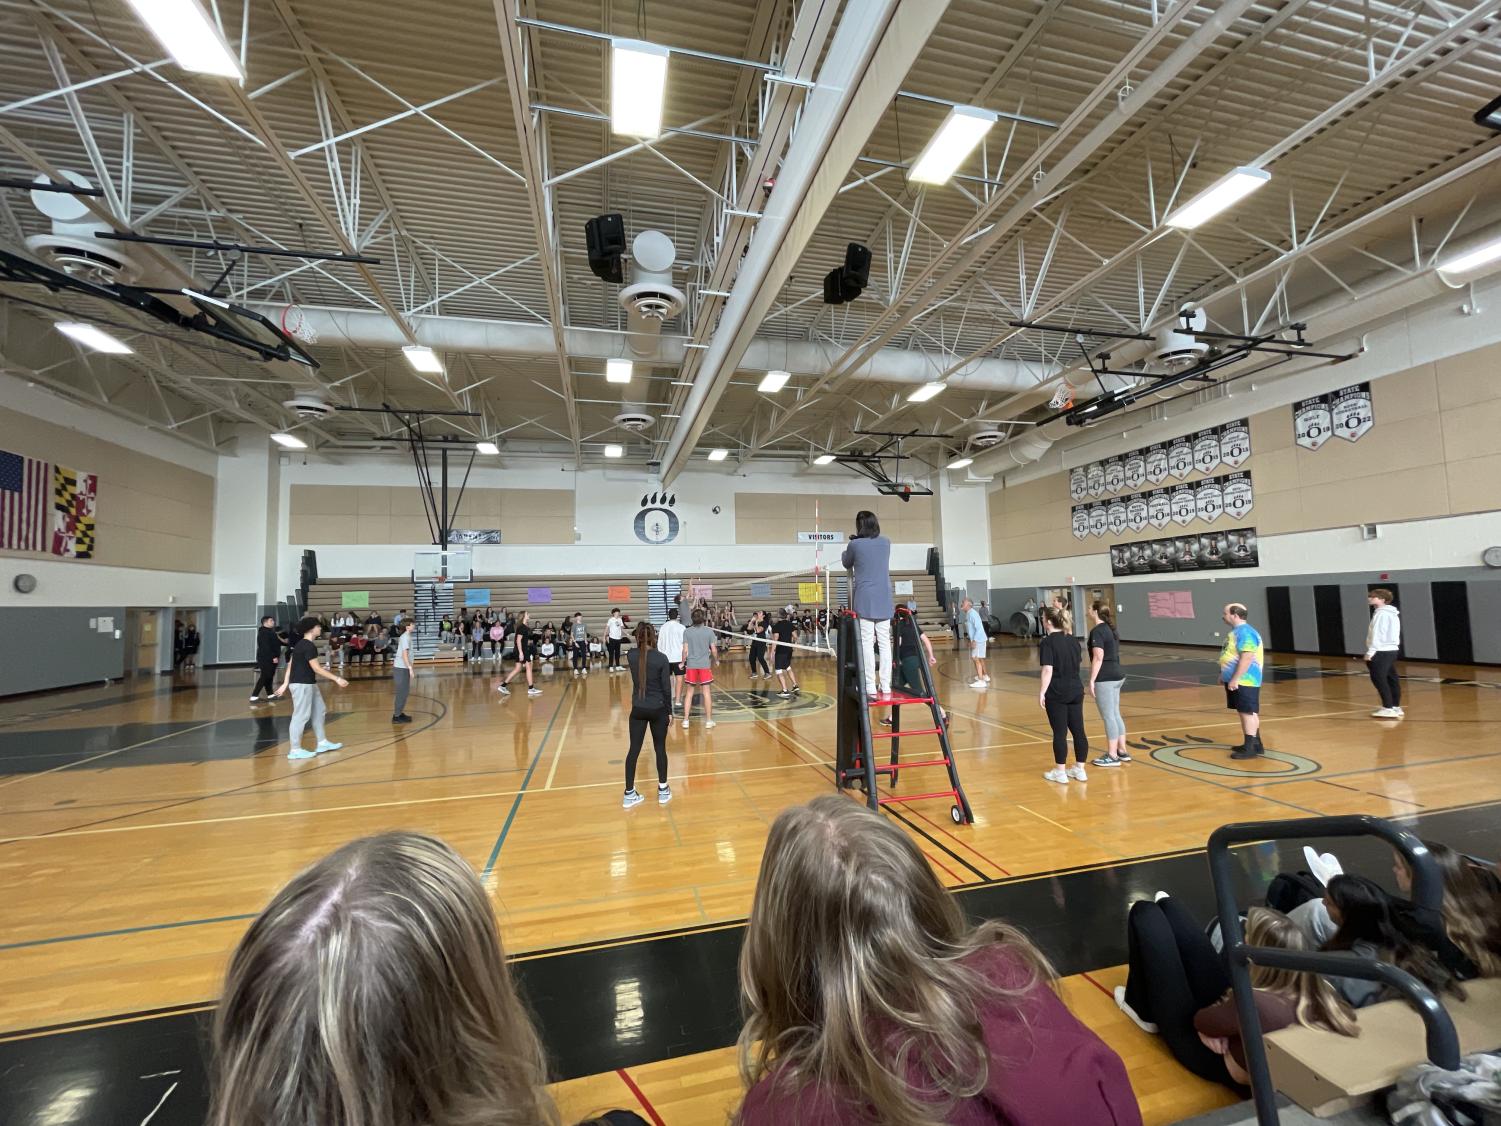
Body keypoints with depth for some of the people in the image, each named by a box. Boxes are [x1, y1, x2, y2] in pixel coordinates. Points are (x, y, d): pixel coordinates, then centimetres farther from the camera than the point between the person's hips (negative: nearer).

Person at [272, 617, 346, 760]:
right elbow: (316, 668, -20)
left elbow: (290, 665, 15)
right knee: (301, 716, -4)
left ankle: (322, 743, 22)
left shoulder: (301, 644, 12)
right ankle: (295, 750, 4)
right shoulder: (309, 646, -18)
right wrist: (337, 679, -20)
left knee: (318, 711, 15)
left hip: (308, 683, 11)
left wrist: (285, 684, 18)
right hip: (302, 684, -11)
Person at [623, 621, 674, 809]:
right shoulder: (661, 658, -14)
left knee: (634, 749, 9)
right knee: (660, 748, 12)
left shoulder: (632, 656, -6)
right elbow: (666, 688, -9)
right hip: (658, 709, -2)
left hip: (638, 709, 2)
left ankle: (629, 794, 15)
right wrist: (669, 711, 0)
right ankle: (663, 790, 22)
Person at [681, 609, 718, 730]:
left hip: (691, 665, 1)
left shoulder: (686, 632, -2)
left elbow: (685, 650, -4)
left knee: (689, 692, 11)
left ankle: (686, 720, 14)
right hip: (705, 665, -1)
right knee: (707, 692, 5)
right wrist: (716, 660, 14)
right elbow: (714, 649, -3)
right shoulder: (709, 631, -3)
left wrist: (683, 662, 10)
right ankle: (709, 720, 11)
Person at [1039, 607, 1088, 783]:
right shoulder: (1072, 640, 9)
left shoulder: (1048, 642, -13)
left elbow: (1048, 670, -18)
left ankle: (1060, 772, 9)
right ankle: (1079, 769, 19)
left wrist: (1042, 692, -13)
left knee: (1060, 733, 1)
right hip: (1076, 690, 7)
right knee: (1078, 731, 10)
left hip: (1056, 694, -7)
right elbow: (1076, 665, 16)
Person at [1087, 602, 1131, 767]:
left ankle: (1112, 756, 4)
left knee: (1108, 717, -2)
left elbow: (1098, 657, -21)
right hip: (1116, 676, 9)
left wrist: (1092, 680, -18)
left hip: (1105, 679, -9)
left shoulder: (1097, 631, -15)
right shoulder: (1110, 629, 14)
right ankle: (1122, 751, 24)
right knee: (1115, 715, 16)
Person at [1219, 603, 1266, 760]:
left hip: (1245, 682, -10)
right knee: (1244, 713, 16)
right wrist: (1224, 674, 23)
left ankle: (1250, 748, 1)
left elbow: (1246, 658, -26)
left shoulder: (1245, 633, -19)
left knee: (1248, 713, -4)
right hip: (1236, 680, 10)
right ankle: (1255, 744, 25)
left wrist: (1235, 679, -26)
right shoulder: (1236, 632, 13)